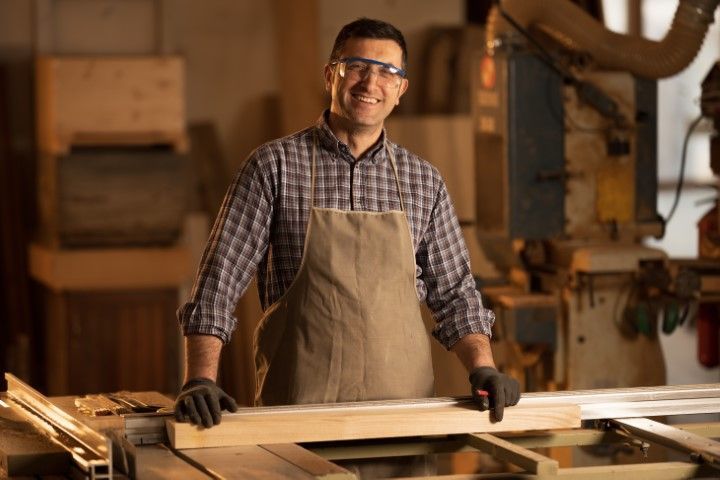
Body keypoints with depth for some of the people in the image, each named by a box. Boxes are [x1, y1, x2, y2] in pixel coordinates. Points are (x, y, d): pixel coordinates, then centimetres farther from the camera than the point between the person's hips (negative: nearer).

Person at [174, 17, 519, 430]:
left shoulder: (424, 181, 10)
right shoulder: (275, 165, 0)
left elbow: (454, 293, 14)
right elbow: (220, 277, -3)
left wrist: (483, 367, -3)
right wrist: (200, 380, -15)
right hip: (298, 407, -3)